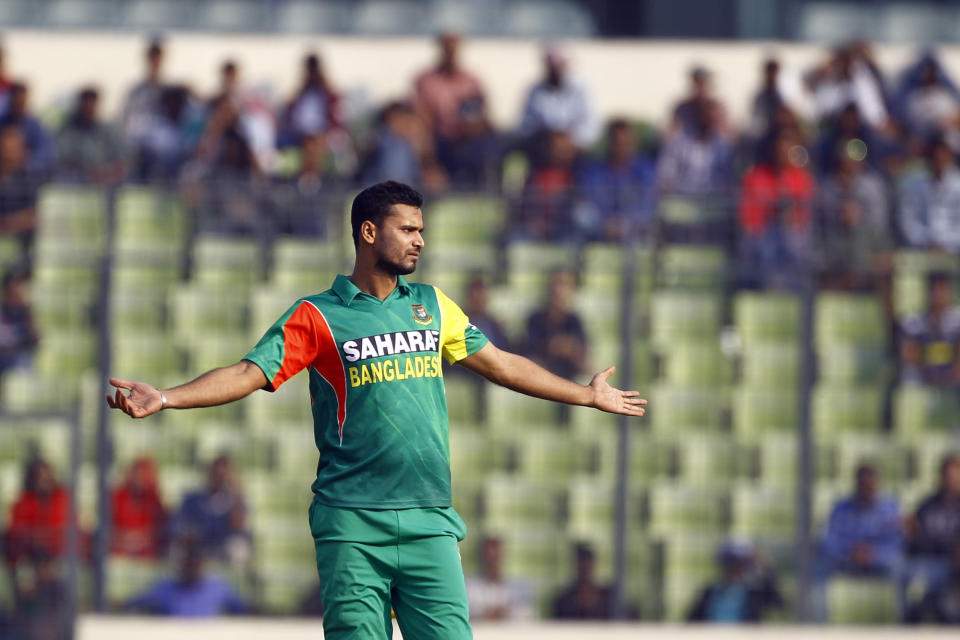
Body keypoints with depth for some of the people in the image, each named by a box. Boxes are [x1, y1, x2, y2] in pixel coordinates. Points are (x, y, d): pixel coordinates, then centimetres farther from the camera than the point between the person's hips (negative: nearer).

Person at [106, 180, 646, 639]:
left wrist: (588, 395, 33)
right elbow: (251, 373, -4)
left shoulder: (433, 307, 16)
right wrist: (165, 398, -18)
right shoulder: (318, 316, 2)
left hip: (430, 522, 3)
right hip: (353, 527, -3)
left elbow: (500, 364, 26)